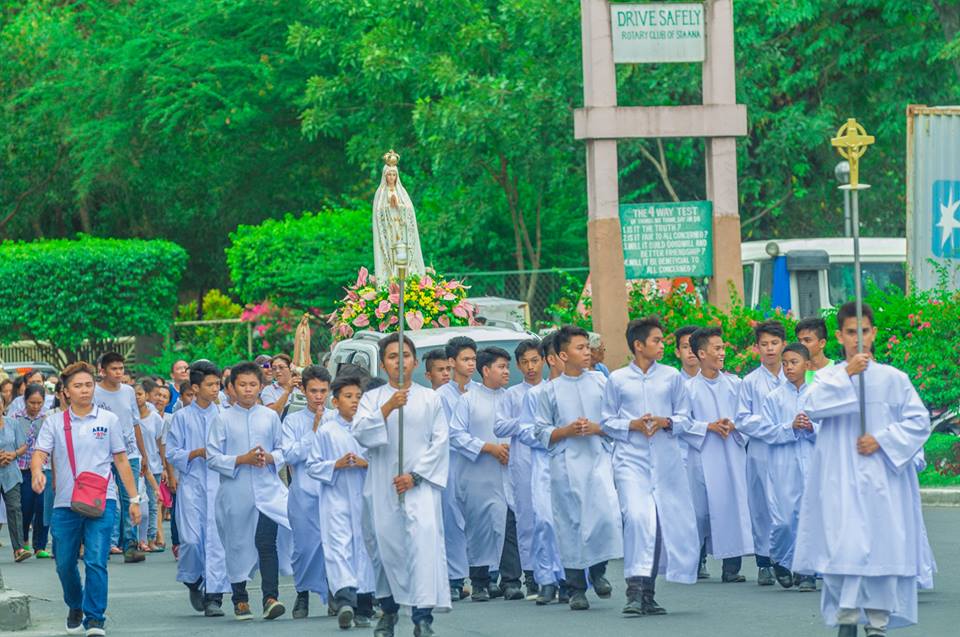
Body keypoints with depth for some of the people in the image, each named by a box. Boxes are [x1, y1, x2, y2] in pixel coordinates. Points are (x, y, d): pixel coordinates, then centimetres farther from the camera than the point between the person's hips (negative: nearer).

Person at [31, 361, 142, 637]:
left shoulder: (108, 420, 7)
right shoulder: (54, 422, 7)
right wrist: (37, 472, -27)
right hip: (65, 503, 2)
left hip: (101, 501, -2)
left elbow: (121, 460, 10)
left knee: (96, 561, -15)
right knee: (65, 565, 9)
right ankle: (75, 608, 35)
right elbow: (40, 453, -4)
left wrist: (134, 499, 8)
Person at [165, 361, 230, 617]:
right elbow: (172, 453, 3)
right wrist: (198, 453, -10)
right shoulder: (182, 417, 4)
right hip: (191, 483, -1)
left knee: (217, 539, -7)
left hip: (218, 483, 1)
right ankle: (193, 582, 20)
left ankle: (213, 596, -6)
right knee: (191, 539, -8)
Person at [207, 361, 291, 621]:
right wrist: (242, 460, -14)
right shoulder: (223, 419, 1)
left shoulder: (270, 417, 7)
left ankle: (270, 597, -18)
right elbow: (213, 457, -2)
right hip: (235, 491, 0)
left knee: (266, 542, -13)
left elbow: (283, 450, 13)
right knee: (238, 544, 8)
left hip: (267, 489, 0)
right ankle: (240, 599, 22)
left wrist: (269, 458, -8)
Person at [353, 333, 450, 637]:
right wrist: (388, 408, -20)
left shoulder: (430, 399, 10)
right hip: (382, 485, 1)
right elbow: (361, 434, -6)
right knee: (385, 544, 3)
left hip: (419, 484, -1)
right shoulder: (372, 398, 9)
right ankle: (389, 609, 23)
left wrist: (414, 475, -8)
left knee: (425, 538, -18)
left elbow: (440, 442, 4)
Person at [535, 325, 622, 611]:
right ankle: (576, 589, 7)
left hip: (598, 457, 0)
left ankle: (598, 571, 7)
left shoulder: (601, 382, 8)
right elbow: (542, 431, 8)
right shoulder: (551, 391, 6)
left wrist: (597, 428, -8)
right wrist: (566, 431, -8)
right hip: (566, 462, 0)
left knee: (606, 513, -16)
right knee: (570, 523, 0)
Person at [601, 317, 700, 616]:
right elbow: (607, 421, 9)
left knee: (665, 522, 3)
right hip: (630, 459, -3)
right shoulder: (617, 380, 6)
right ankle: (635, 590, -19)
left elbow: (684, 417, 12)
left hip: (666, 459, 3)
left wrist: (666, 422, -8)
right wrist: (632, 425, -9)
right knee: (637, 517, -19)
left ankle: (648, 593, 14)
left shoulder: (672, 377, 10)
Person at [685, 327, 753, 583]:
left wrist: (732, 426, -8)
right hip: (703, 454, -2)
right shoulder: (689, 388, 0)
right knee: (701, 506, -2)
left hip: (731, 454, 2)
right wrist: (709, 427, -11)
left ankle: (731, 566, -1)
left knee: (733, 504, -3)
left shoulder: (733, 384, 9)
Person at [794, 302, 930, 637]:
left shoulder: (893, 378, 7)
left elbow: (918, 421, 3)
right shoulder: (829, 377, 8)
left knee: (883, 545, -4)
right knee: (843, 544, -9)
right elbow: (810, 407, -11)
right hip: (841, 480, 0)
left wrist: (882, 440, -8)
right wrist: (846, 375, -16)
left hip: (883, 478, 0)